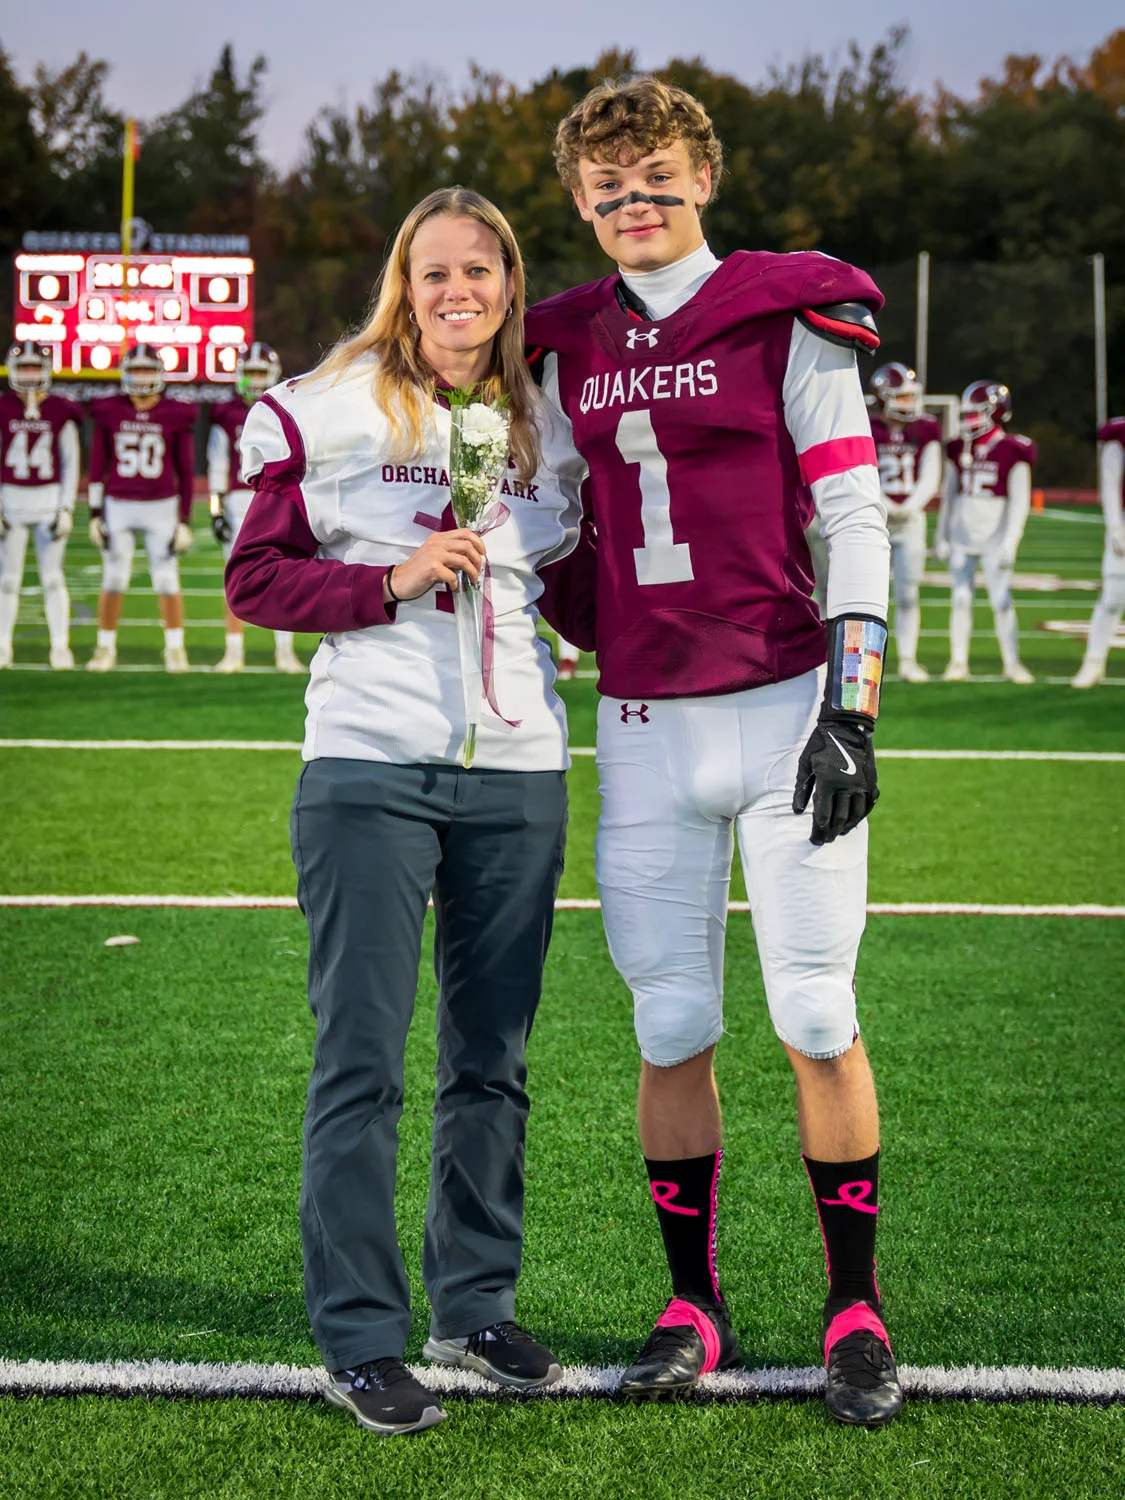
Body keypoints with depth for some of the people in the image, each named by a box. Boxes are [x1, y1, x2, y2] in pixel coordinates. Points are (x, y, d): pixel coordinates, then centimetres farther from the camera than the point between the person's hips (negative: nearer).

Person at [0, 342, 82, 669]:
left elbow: (70, 464, 3)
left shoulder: (61, 413, -2)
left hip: (49, 500, -1)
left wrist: (66, 508, -3)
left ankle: (60, 647, 6)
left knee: (52, 577, 0)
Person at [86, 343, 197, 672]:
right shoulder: (109, 412, 0)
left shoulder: (176, 416, -2)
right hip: (119, 506, 1)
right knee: (113, 580, 3)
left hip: (162, 508, -1)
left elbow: (186, 471, 3)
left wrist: (185, 519, 1)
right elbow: (98, 466, 6)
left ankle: (175, 649, 13)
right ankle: (105, 649, 13)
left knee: (167, 580, 1)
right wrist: (95, 514, 2)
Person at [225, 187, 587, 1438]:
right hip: (369, 769, -4)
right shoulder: (331, 411, 0)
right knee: (361, 1062, -4)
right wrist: (390, 582, -13)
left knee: (491, 1057, 10)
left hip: (515, 771, 4)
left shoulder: (543, 428, 12)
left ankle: (475, 1307, 23)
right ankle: (360, 1340, 5)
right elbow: (252, 580, -1)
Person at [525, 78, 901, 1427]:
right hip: (644, 724, 4)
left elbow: (856, 520, -6)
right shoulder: (572, 348, 12)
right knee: (670, 1028, 5)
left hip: (783, 704, -4)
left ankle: (856, 1312, 9)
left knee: (817, 1017, -3)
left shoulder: (787, 318, -1)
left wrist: (851, 712, -13)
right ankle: (692, 1309, 17)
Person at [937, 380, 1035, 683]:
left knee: (1001, 599, -4)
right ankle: (958, 661, 10)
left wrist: (1009, 543, -12)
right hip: (961, 534, 4)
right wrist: (942, 535, 12)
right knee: (960, 599, 3)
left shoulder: (1013, 452, -8)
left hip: (994, 536, -4)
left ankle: (1012, 662, 7)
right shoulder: (958, 449, 6)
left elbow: (1019, 502, -7)